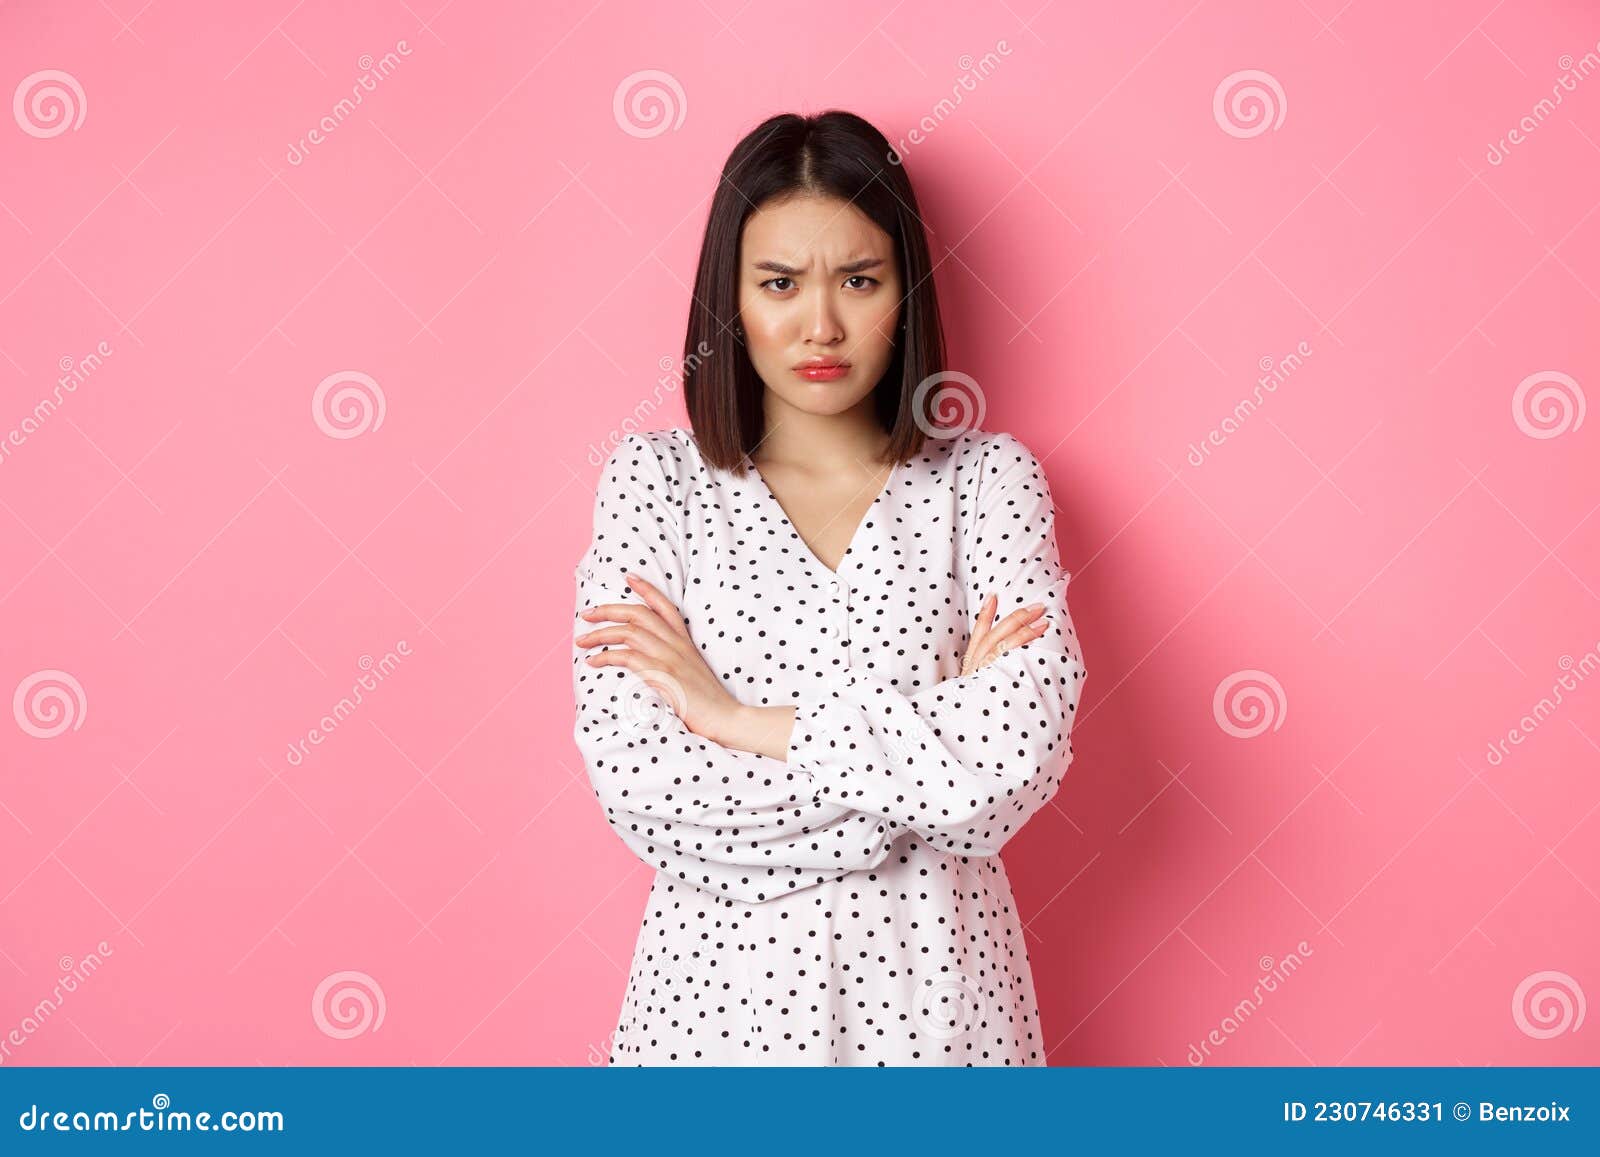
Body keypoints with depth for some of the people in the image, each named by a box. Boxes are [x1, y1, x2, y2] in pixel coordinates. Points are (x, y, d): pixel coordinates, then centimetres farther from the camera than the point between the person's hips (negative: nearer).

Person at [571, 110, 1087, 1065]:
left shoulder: (987, 479, -3)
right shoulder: (656, 478, -4)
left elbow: (1024, 754, -17)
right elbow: (637, 786, -15)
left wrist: (749, 721, -16)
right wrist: (932, 739, -15)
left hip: (929, 980, 0)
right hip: (721, 980, 0)